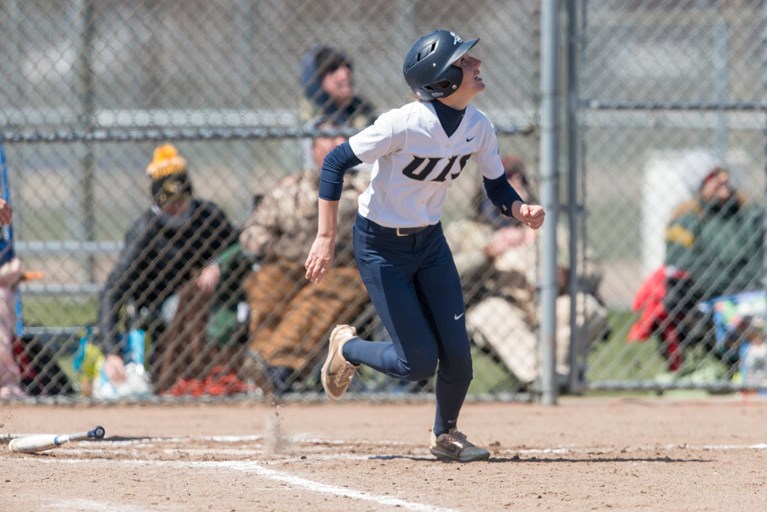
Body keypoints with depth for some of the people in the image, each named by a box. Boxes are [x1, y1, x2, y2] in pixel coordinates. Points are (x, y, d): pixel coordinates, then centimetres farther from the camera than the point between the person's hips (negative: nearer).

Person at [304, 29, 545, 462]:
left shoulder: (479, 127, -9)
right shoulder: (406, 124, -28)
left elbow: (497, 188, 3)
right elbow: (336, 162, -22)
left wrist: (522, 210, -20)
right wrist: (326, 239, -25)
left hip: (430, 241, 6)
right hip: (381, 247, -6)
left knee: (457, 355, -2)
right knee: (419, 363, -7)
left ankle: (446, 435, 25)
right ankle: (347, 347, 23)